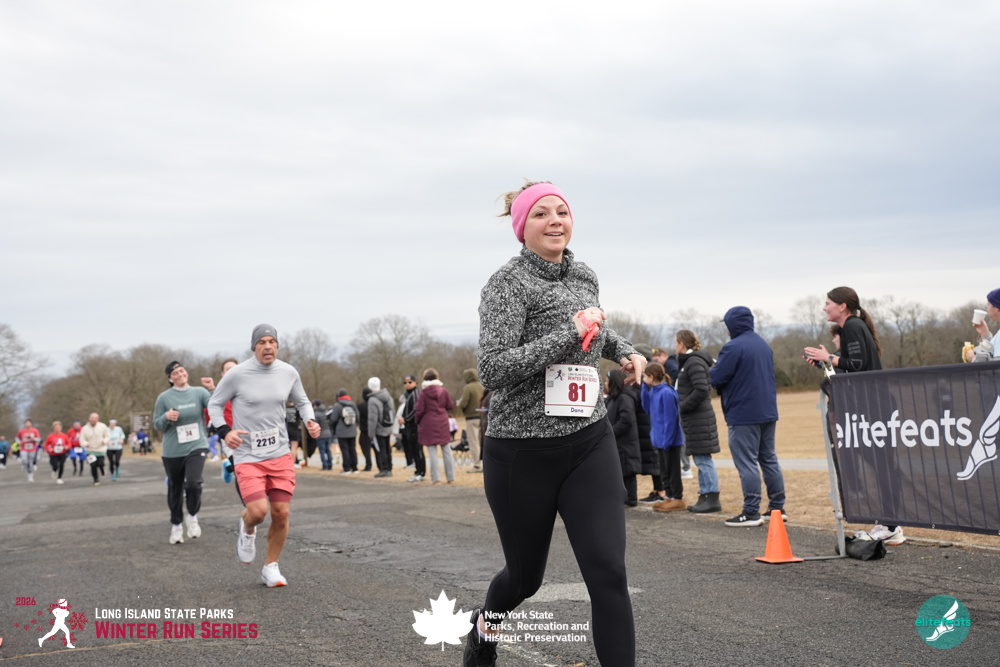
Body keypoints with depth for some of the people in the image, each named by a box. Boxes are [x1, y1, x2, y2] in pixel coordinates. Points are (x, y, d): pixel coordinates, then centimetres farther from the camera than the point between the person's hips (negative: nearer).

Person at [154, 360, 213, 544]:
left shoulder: (199, 392, 0)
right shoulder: (164, 398, 0)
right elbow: (157, 425, 4)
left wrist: (212, 390, -26)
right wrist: (166, 417, -16)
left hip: (197, 447, -1)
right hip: (172, 452, 1)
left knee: (194, 483, -21)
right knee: (175, 489, 11)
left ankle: (192, 516, 6)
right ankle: (176, 525, 31)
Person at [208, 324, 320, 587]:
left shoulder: (289, 373, 1)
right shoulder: (237, 374, -10)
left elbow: (302, 401, 18)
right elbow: (214, 404, 3)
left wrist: (310, 421, -2)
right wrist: (225, 432, -14)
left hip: (280, 454, 3)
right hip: (248, 456, -3)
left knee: (282, 513, -2)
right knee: (258, 511, -19)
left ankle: (271, 568, 19)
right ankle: (247, 529, 20)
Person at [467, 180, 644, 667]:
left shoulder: (584, 276, 7)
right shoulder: (508, 283, -13)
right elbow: (492, 370, -25)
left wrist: (625, 350, 12)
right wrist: (570, 333, -25)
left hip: (590, 444, 4)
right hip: (522, 453, -4)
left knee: (608, 573, -10)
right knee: (526, 576, 15)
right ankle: (486, 626, 50)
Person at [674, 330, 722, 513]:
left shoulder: (694, 362, -14)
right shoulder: (687, 361, 15)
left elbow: (701, 390, -24)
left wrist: (683, 407, -15)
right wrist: (682, 406, 11)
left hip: (699, 417, -10)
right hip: (694, 417, 10)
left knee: (703, 458, -6)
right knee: (700, 459, 13)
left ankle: (713, 499, -3)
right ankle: (705, 496, 18)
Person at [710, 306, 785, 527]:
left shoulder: (733, 347, -16)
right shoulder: (764, 345, 12)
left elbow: (716, 378, -16)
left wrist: (712, 369, 7)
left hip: (743, 414, -8)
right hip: (768, 411, 8)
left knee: (747, 463, -4)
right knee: (769, 459, 14)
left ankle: (751, 512, -4)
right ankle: (777, 507, 18)